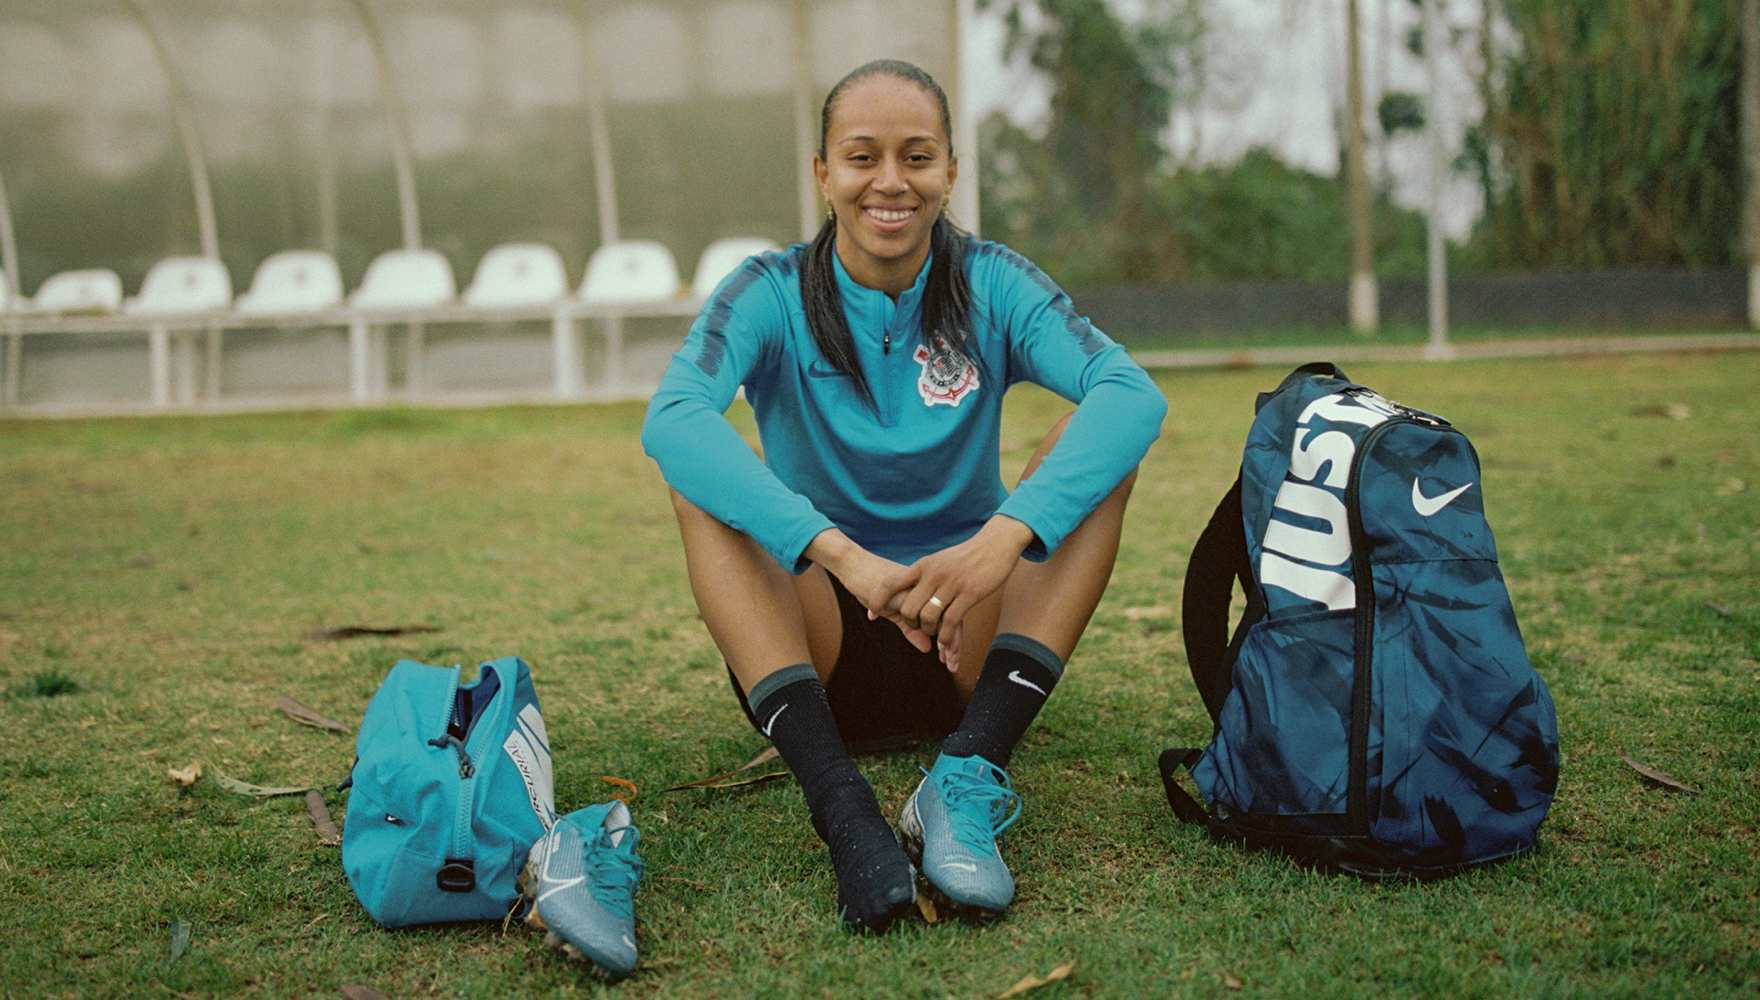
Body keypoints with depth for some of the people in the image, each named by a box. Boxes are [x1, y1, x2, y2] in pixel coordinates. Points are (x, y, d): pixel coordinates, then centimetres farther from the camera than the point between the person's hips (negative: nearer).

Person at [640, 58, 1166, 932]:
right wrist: (842, 555, -40)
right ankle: (841, 807, -40)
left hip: (968, 638, 1)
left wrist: (1005, 536, -38)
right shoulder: (772, 295, -5)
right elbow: (671, 418, -27)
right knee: (699, 476, -24)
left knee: (1097, 439, -18)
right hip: (817, 642, -1)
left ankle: (968, 779, -33)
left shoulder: (990, 286, -2)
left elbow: (1133, 393, -21)